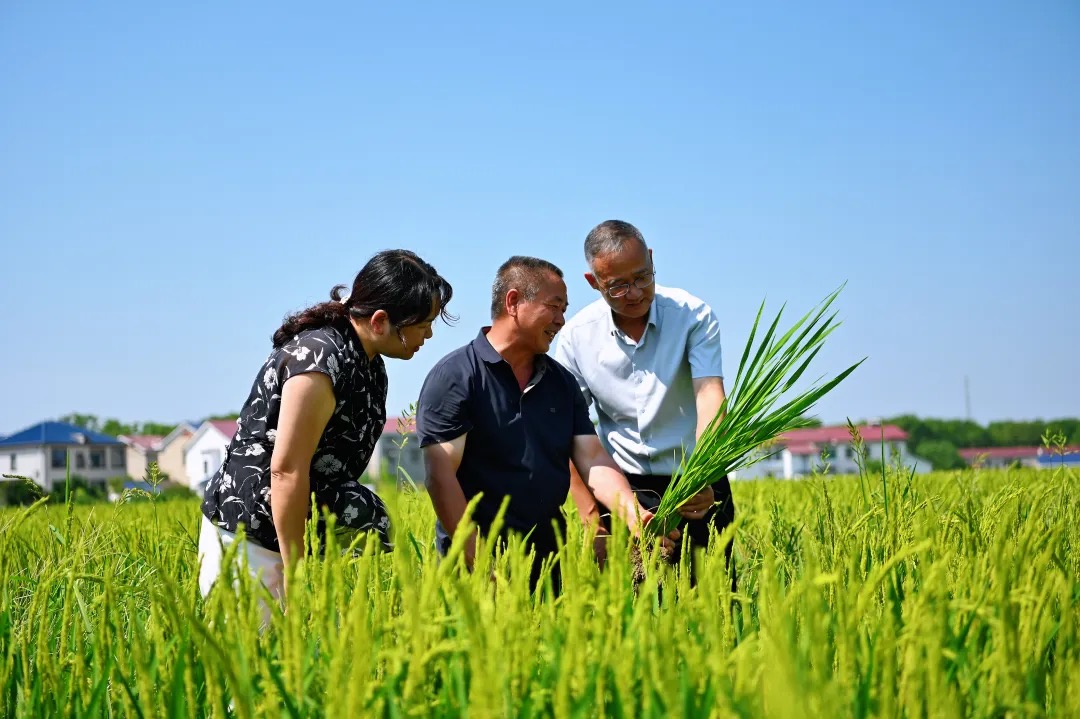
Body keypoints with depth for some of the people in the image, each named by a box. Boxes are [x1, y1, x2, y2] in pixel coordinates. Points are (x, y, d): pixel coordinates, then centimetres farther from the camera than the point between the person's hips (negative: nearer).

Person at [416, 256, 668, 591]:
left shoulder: (562, 382, 11)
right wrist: (478, 561, -21)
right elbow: (441, 474, -15)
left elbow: (593, 459, 3)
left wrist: (635, 516, -15)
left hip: (549, 558, 6)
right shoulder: (453, 377, -9)